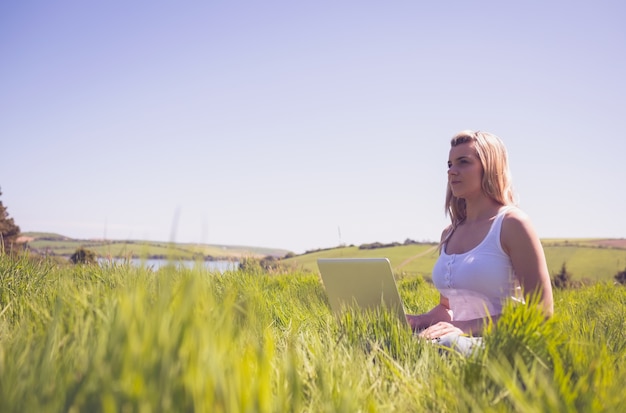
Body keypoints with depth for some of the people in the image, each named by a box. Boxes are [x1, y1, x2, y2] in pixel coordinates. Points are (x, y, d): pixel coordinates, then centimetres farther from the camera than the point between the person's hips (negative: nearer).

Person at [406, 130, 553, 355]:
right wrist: (416, 319, 0)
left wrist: (468, 327, -21)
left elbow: (541, 310, -11)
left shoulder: (512, 223, -5)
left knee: (439, 346, -40)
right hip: (457, 340, 6)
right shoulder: (449, 235, 16)